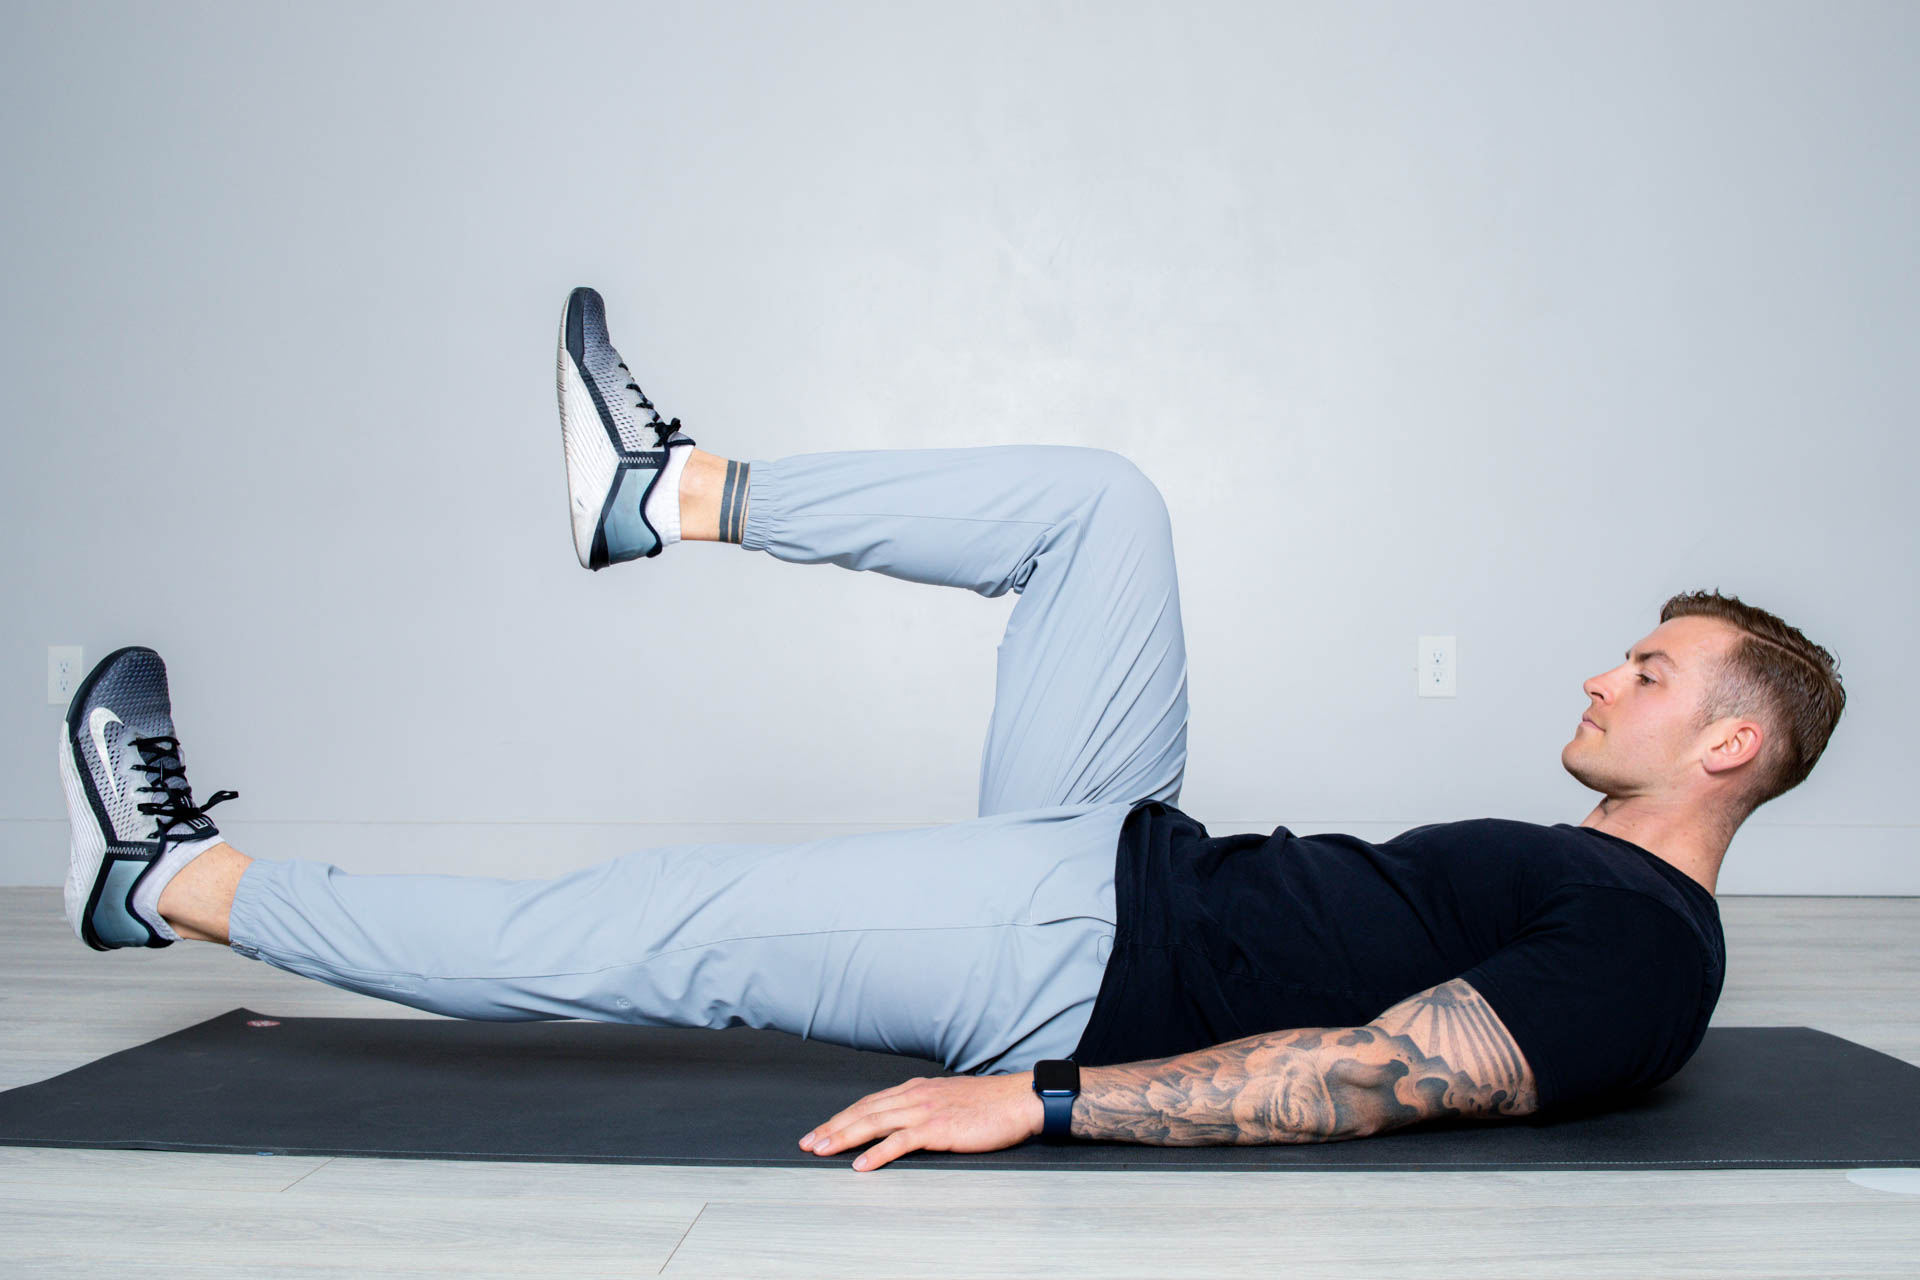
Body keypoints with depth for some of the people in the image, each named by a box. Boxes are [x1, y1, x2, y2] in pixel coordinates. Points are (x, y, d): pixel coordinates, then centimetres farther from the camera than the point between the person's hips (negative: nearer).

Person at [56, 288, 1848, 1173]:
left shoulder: (1645, 954, -13)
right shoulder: (1579, 881, 17)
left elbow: (1381, 1077, -26)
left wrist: (1038, 1098, -33)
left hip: (1077, 958, -8)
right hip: (1121, 865, 9)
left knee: (613, 935, -12)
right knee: (1098, 501, 3)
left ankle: (176, 883, 5)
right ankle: (675, 495, 9)